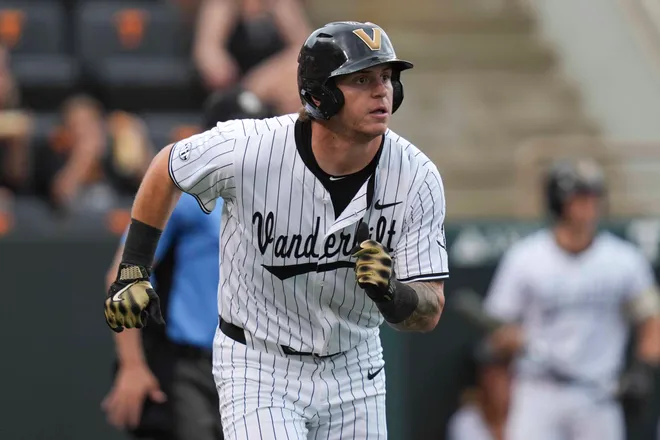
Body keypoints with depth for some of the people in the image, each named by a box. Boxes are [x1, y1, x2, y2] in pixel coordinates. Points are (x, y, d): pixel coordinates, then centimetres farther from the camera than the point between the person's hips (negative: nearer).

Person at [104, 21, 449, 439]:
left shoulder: (418, 178, -16)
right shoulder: (247, 150, -23)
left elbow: (430, 314, -12)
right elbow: (166, 169, 0)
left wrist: (391, 295, -35)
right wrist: (133, 273, 1)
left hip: (354, 371, 4)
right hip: (259, 369, -4)